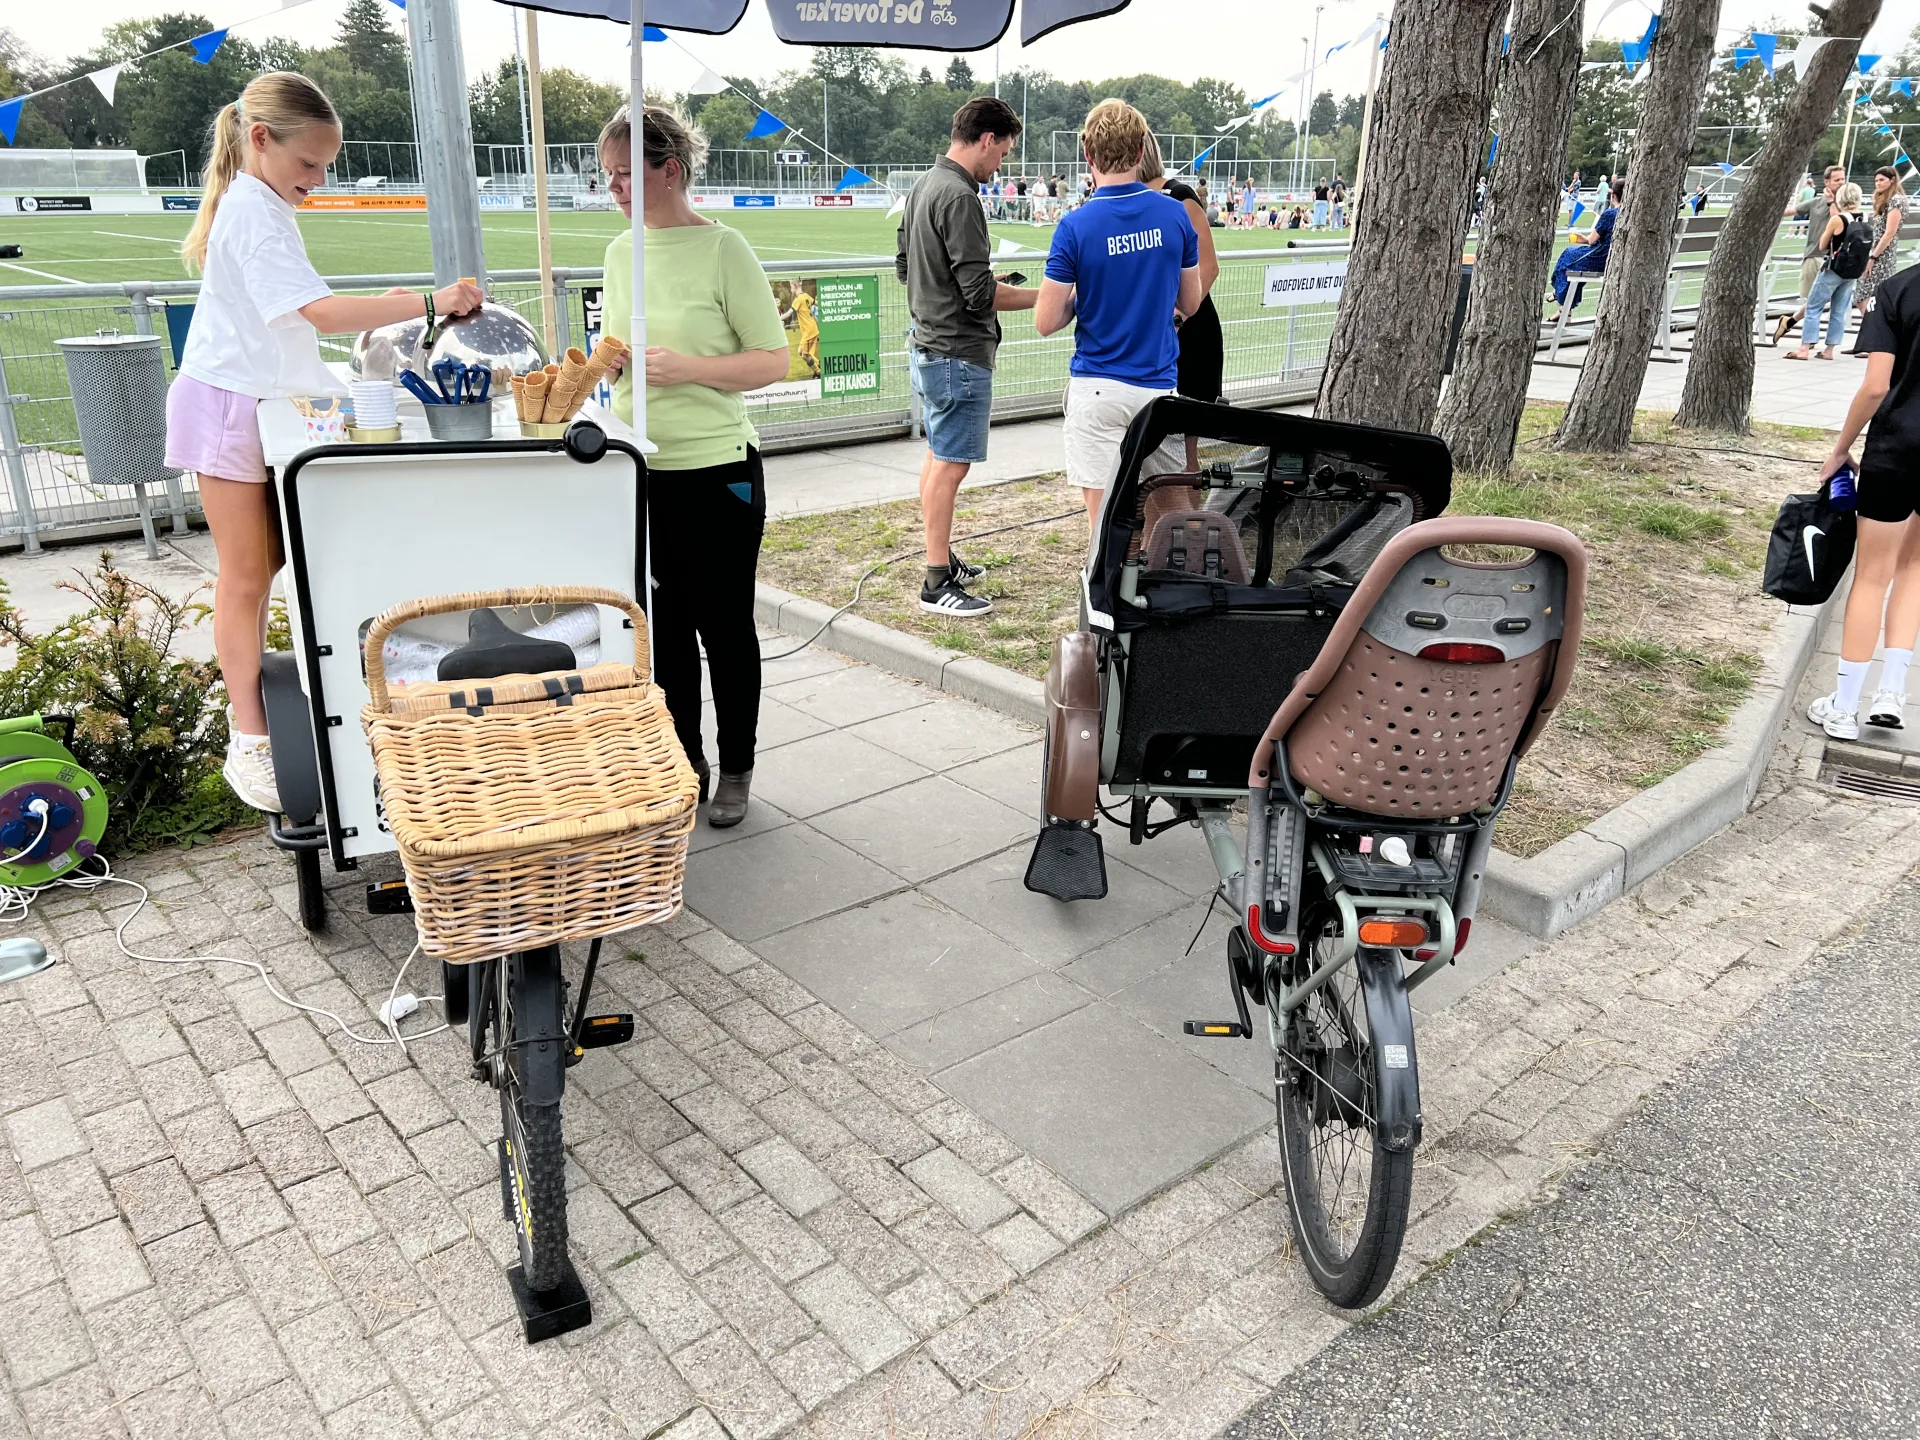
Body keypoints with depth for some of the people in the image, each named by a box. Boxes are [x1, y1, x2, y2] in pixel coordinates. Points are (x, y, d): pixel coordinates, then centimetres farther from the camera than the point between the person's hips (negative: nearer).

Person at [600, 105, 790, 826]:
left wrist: (685, 367, -19)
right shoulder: (622, 252, 10)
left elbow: (772, 361, -9)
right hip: (640, 472, 6)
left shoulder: (723, 248, -8)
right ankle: (686, 764, 28)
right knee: (664, 626, 13)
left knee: (724, 627, 6)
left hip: (716, 473, -6)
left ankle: (735, 773, 22)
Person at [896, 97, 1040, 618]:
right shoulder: (958, 197, -19)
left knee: (938, 457, 17)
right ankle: (937, 584, -1)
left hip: (927, 344, 11)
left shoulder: (923, 185, 11)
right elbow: (980, 293, -22)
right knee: (949, 466, -6)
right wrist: (1041, 296, -13)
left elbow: (904, 266, 20)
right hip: (959, 353, -11)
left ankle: (943, 559, 29)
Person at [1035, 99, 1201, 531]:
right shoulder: (1176, 215, 0)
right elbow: (1189, 304, 10)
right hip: (1159, 383, 3)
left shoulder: (1075, 227, -10)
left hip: (1097, 389, -3)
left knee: (1103, 511, 4)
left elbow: (1046, 322, -8)